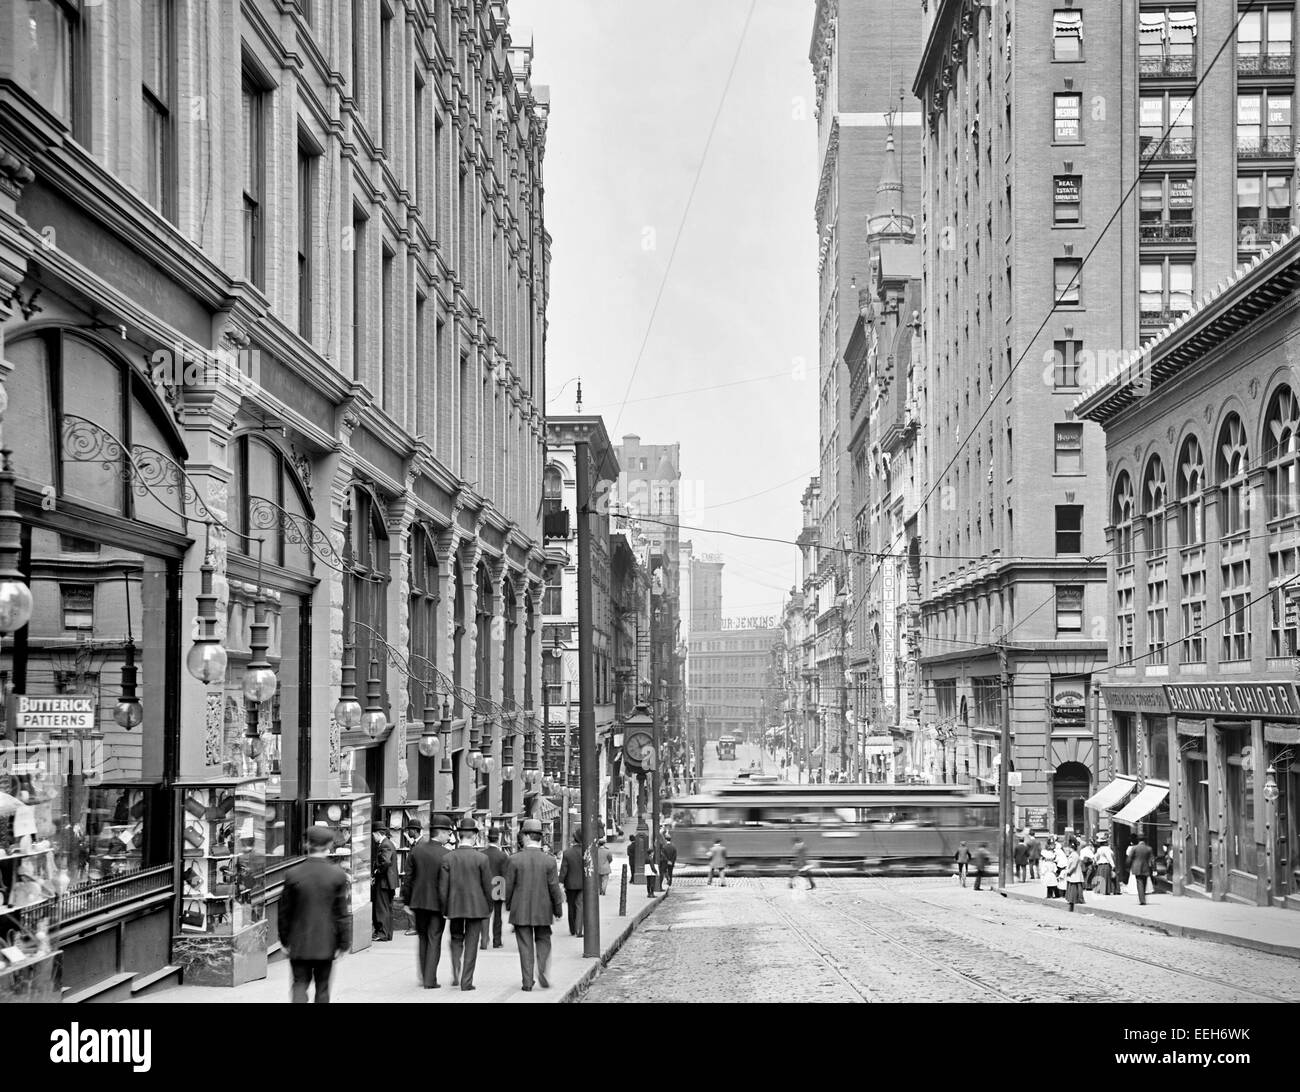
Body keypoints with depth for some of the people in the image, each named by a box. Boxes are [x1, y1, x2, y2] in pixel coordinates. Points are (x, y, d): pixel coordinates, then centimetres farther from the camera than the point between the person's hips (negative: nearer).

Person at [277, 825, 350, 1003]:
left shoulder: (293, 874, -7)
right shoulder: (338, 875, -9)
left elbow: (284, 911, 1)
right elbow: (342, 913, -5)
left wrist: (285, 939, 13)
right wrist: (344, 942, 4)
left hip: (299, 944, 0)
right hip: (325, 943, 0)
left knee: (299, 985, 3)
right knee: (322, 989, 12)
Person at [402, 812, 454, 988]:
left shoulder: (416, 851, -1)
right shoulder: (447, 855, -14)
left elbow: (408, 878, 3)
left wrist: (406, 901, 10)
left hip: (418, 902, 4)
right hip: (437, 903, -4)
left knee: (423, 939, 18)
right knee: (434, 941, 4)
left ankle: (424, 977, 21)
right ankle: (430, 980, 3)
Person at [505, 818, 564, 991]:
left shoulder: (515, 860, -9)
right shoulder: (549, 860, -7)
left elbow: (509, 886, -4)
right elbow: (554, 887, -5)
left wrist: (509, 905, 12)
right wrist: (558, 910, 5)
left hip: (520, 911, -1)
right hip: (543, 911, 1)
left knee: (525, 946, 6)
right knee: (543, 941, 17)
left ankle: (527, 981, 5)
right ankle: (542, 969, -4)